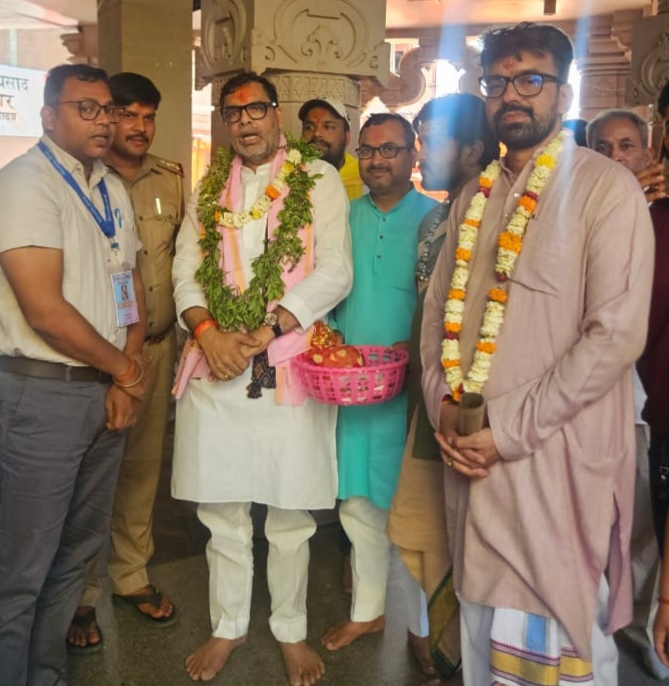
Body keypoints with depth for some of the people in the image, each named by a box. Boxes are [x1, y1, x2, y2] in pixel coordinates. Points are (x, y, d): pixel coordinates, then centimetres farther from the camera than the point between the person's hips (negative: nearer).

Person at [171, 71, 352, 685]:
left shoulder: (318, 179, 3)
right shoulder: (209, 187, 15)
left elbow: (334, 273, -7)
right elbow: (186, 268, 7)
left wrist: (265, 332, -14)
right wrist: (208, 332, -11)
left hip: (291, 366, -3)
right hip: (214, 369, 3)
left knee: (291, 514, 7)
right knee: (221, 512, 12)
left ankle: (291, 632, 27)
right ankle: (228, 627, 31)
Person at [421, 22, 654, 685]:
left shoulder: (606, 188, -7)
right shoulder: (474, 197, 13)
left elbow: (616, 334, -16)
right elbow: (438, 307, 13)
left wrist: (509, 430, -16)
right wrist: (443, 403, -3)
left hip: (556, 454, -5)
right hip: (471, 451, 6)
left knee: (562, 625, 8)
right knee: (482, 613, 17)